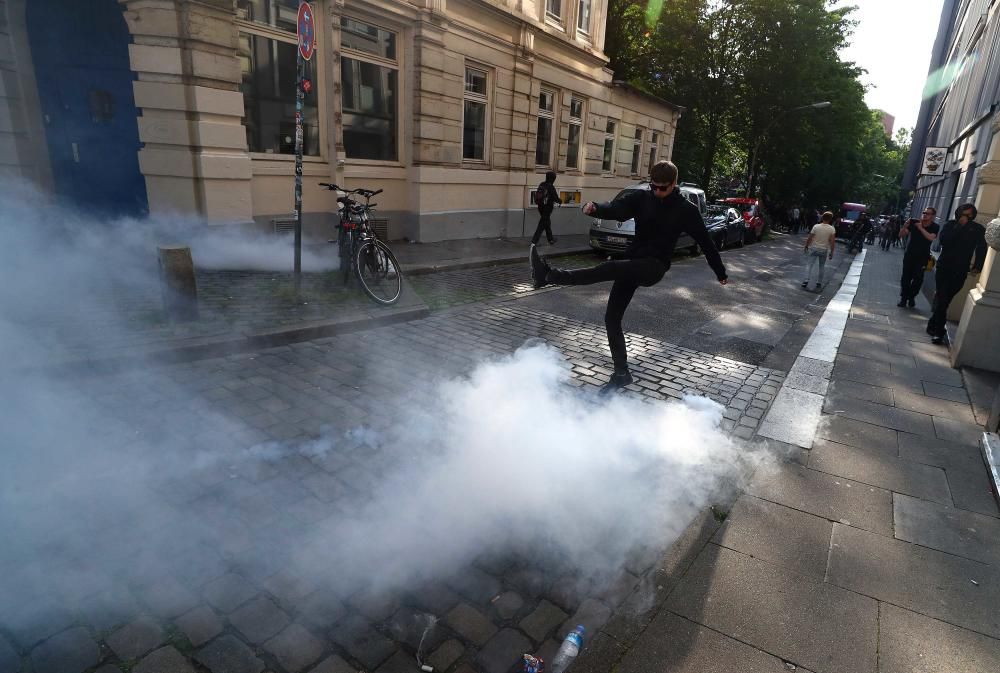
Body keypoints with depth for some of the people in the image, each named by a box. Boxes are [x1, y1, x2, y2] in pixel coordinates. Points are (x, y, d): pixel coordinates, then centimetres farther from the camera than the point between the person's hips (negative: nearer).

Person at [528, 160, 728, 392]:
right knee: (612, 317, 0)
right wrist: (595, 207, -37)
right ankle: (621, 372, 12)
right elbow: (616, 209, -14)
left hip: (654, 267, -5)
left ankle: (550, 276, -39)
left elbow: (705, 241, 7)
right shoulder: (641, 198, 4)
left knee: (612, 268, -33)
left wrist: (721, 273, 14)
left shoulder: (686, 210, -1)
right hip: (632, 265, 5)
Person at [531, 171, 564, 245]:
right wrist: (560, 201, 9)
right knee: (542, 225, -4)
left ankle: (550, 239, 36)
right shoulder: (551, 187, -18)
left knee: (547, 223, 22)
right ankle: (534, 241, -9)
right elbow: (555, 198, -15)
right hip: (547, 208, -8)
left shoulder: (541, 185, 2)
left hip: (541, 207, 8)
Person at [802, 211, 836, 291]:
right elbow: (832, 242, -9)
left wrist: (806, 246, 8)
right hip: (824, 250, 1)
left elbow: (809, 238, -7)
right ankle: (819, 283, 17)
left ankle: (806, 281, -10)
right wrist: (831, 252, 0)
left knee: (809, 265, 2)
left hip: (813, 248, -1)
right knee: (821, 267, 13)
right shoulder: (832, 229, -8)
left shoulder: (816, 227, -10)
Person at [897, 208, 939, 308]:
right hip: (909, 255, 1)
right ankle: (904, 298, 5)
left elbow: (931, 237, -23)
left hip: (922, 257, -1)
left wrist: (921, 228, -24)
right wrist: (905, 226, -26)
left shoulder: (935, 227, -5)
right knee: (906, 277, -1)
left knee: (918, 278, -2)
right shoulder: (914, 222, -4)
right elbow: (901, 234, -8)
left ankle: (912, 297, 13)